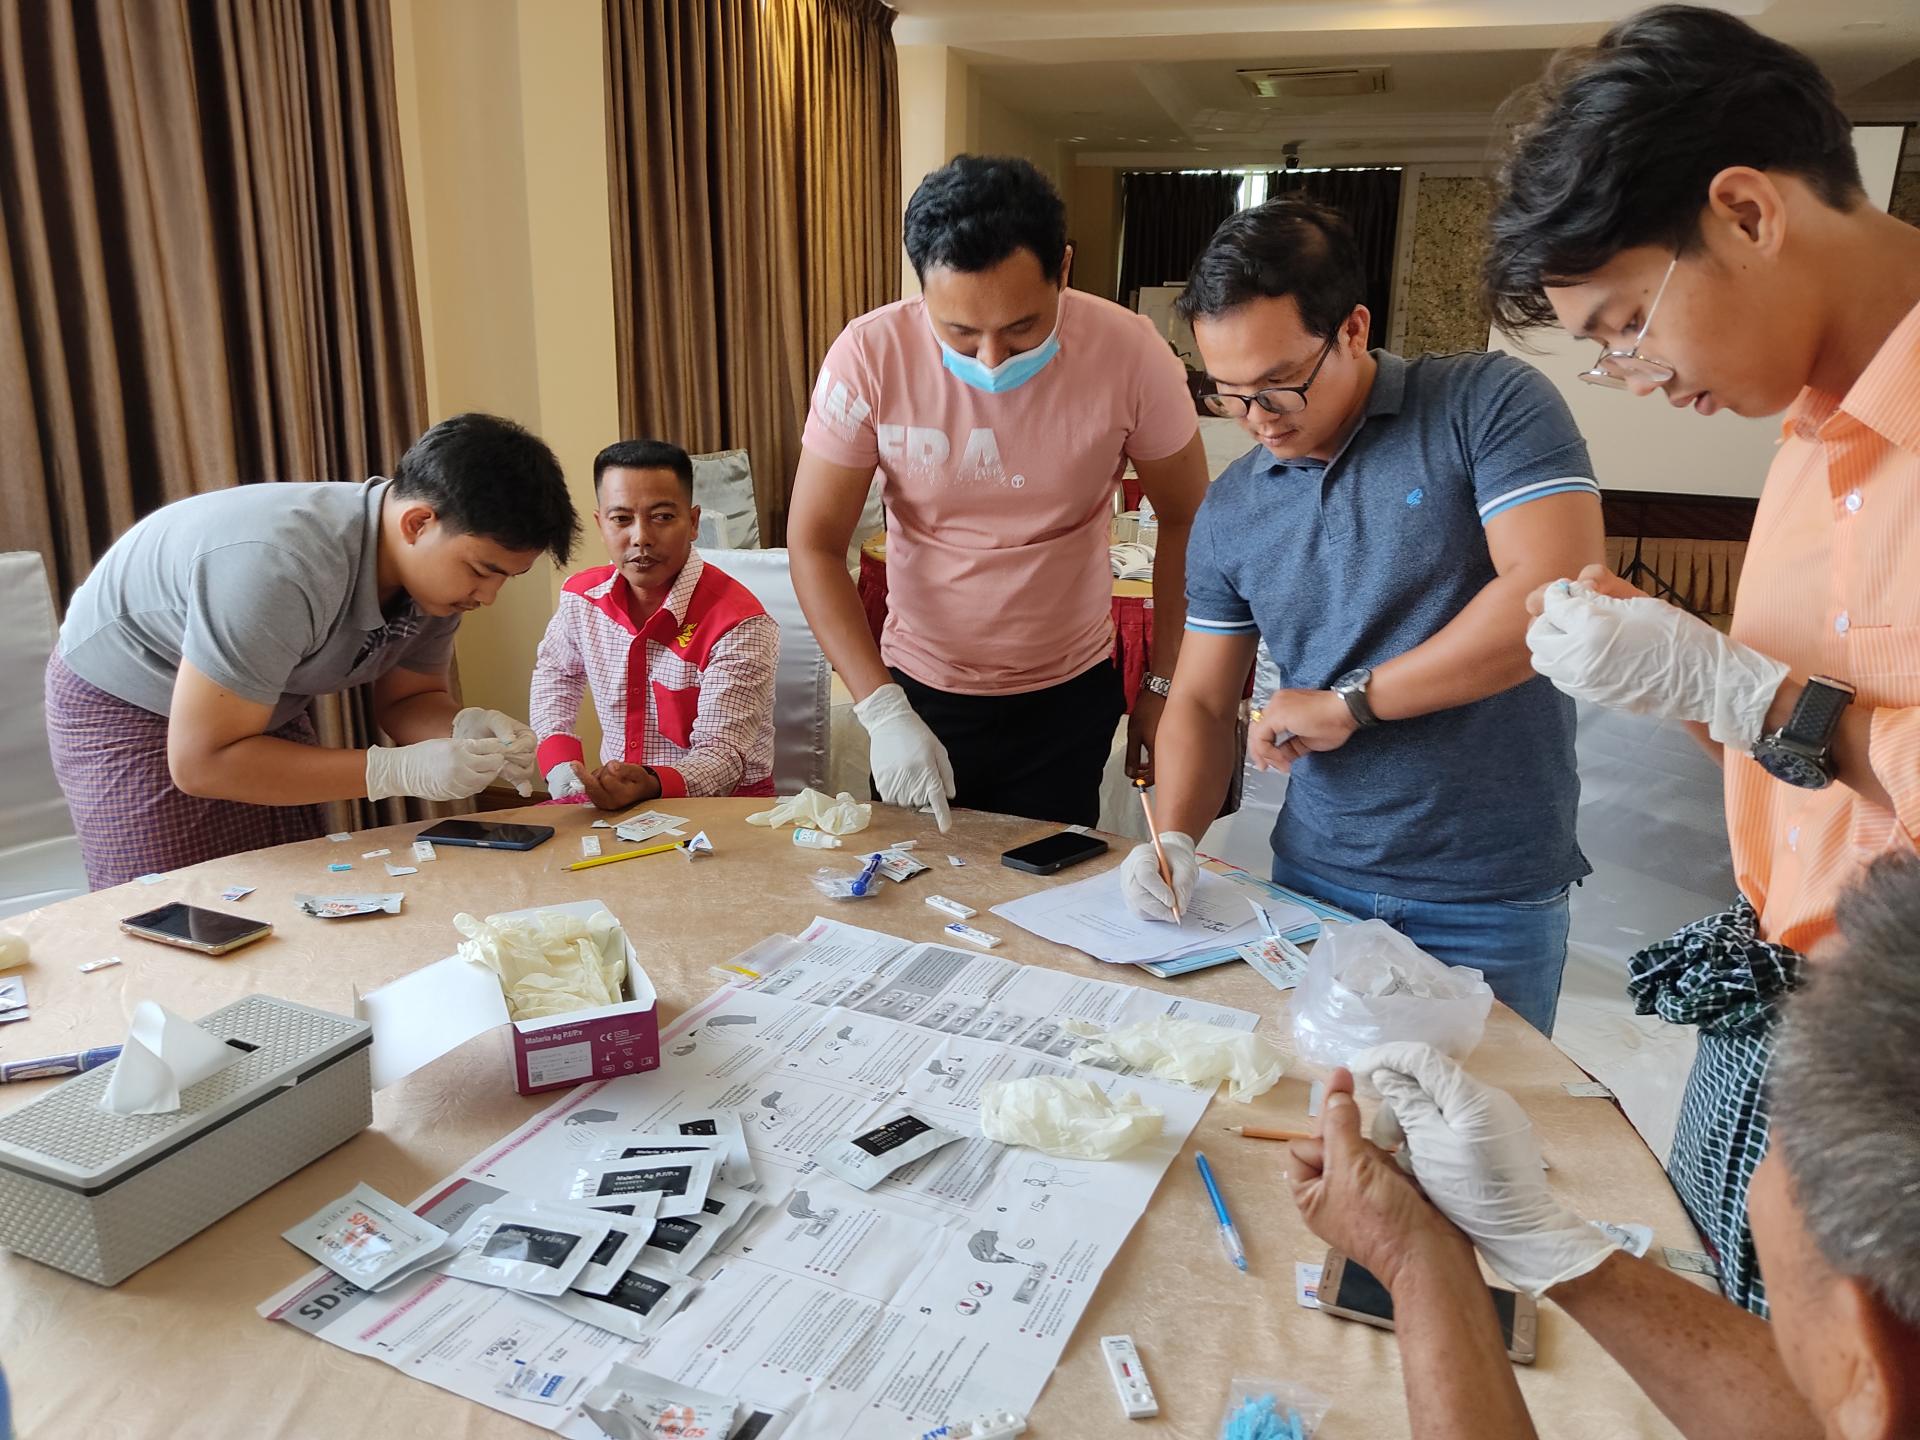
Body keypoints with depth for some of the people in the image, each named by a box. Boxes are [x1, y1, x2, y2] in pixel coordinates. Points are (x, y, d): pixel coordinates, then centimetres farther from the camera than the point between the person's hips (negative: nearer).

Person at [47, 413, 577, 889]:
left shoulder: (438, 563, -16)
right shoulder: (281, 569, -39)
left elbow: (407, 699, -2)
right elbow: (200, 762, -34)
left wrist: (468, 729, -26)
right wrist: (402, 770, -38)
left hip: (260, 708, 6)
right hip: (125, 706, -6)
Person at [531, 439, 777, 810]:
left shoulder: (739, 625, -20)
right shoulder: (582, 597, 0)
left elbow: (721, 755, -22)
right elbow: (553, 672, 22)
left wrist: (650, 785, -42)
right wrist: (561, 765, 6)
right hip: (612, 795, 5)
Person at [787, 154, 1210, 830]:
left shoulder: (1129, 352, -18)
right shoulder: (869, 356, -19)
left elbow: (1185, 521, -5)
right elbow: (814, 544, -14)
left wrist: (1163, 687, -3)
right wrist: (882, 710, -22)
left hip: (1069, 696, 0)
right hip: (919, 691, 1)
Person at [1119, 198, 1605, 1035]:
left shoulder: (1489, 406, -9)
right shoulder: (1229, 513, 4)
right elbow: (1201, 702, 8)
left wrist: (1349, 701, -16)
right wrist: (1174, 838, -10)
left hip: (1491, 901, -3)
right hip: (1312, 879, 4)